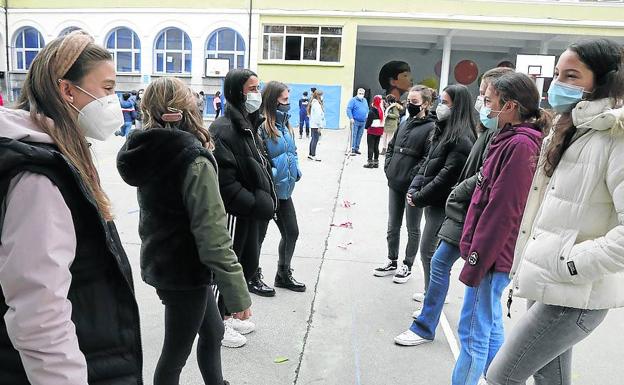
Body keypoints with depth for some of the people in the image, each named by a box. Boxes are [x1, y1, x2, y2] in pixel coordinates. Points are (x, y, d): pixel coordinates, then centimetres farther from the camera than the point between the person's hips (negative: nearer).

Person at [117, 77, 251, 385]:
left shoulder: (149, 151, 2)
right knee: (176, 353, 10)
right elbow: (212, 234, -26)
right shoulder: (194, 160, -24)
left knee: (213, 331, 23)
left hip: (160, 262, 8)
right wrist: (238, 294, -20)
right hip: (185, 268, -8)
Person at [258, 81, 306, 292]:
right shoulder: (262, 127, -18)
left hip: (284, 190, 9)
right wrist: (272, 174, -23)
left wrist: (295, 171, 6)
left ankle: (283, 275, 34)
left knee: (291, 232, 16)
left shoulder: (285, 126, 9)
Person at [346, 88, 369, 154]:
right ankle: (353, 149, -7)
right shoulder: (353, 100, -4)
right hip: (355, 121, -6)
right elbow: (348, 109, -11)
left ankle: (357, 148, 18)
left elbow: (367, 109, 28)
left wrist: (367, 115, 13)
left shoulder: (365, 101, 16)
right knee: (354, 135, -8)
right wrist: (351, 118, -19)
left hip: (363, 122, 6)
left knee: (359, 136, 9)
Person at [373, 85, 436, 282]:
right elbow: (391, 146, 19)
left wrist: (413, 178, -19)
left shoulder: (431, 128, -11)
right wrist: (388, 167, 6)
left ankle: (407, 266, 23)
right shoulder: (404, 124, 10)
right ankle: (392, 262, 30)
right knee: (393, 226, 15)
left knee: (412, 228, 9)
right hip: (395, 184, 7)